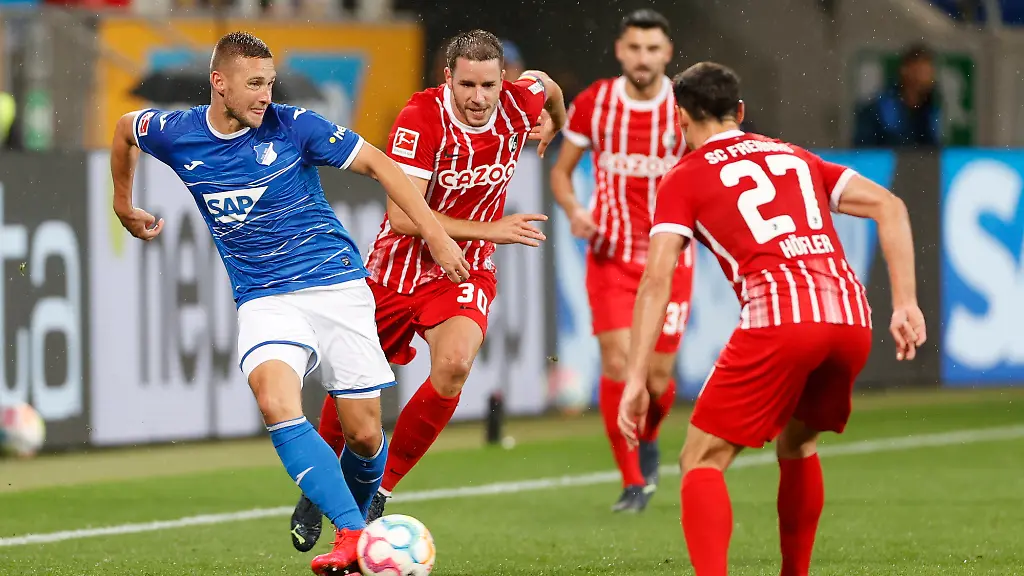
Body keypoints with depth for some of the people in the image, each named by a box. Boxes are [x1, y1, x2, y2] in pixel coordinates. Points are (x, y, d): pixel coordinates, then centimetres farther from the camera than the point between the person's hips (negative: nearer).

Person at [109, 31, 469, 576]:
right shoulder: (177, 134, -2)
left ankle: (353, 510, 31)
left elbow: (379, 164, -3)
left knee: (365, 435, -3)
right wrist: (124, 205, 31)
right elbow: (125, 127, 21)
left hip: (338, 287, -1)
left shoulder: (293, 125, -8)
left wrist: (436, 235, -8)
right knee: (276, 403, -30)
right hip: (265, 301, 1)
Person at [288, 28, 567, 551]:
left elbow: (546, 85, 15)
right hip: (397, 268, -2)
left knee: (454, 364, -26)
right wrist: (491, 230, -29)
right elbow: (403, 216, -29)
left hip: (464, 270, 2)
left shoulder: (521, 102, -12)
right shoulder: (421, 117, -25)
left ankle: (379, 491, -10)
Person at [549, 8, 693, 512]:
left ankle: (648, 439, 36)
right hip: (610, 256, 0)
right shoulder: (592, 104, -3)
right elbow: (561, 171, 9)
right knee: (618, 361, -13)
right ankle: (633, 483, -2)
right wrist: (574, 210, -11)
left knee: (658, 376, 1)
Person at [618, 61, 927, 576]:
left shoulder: (684, 179, 13)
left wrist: (635, 379, -2)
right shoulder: (795, 157, 28)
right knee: (797, 445, 29)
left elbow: (656, 279, 1)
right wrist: (905, 303, 12)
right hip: (851, 317, 5)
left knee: (702, 460, 3)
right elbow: (889, 207, 18)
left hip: (778, 320, -5)